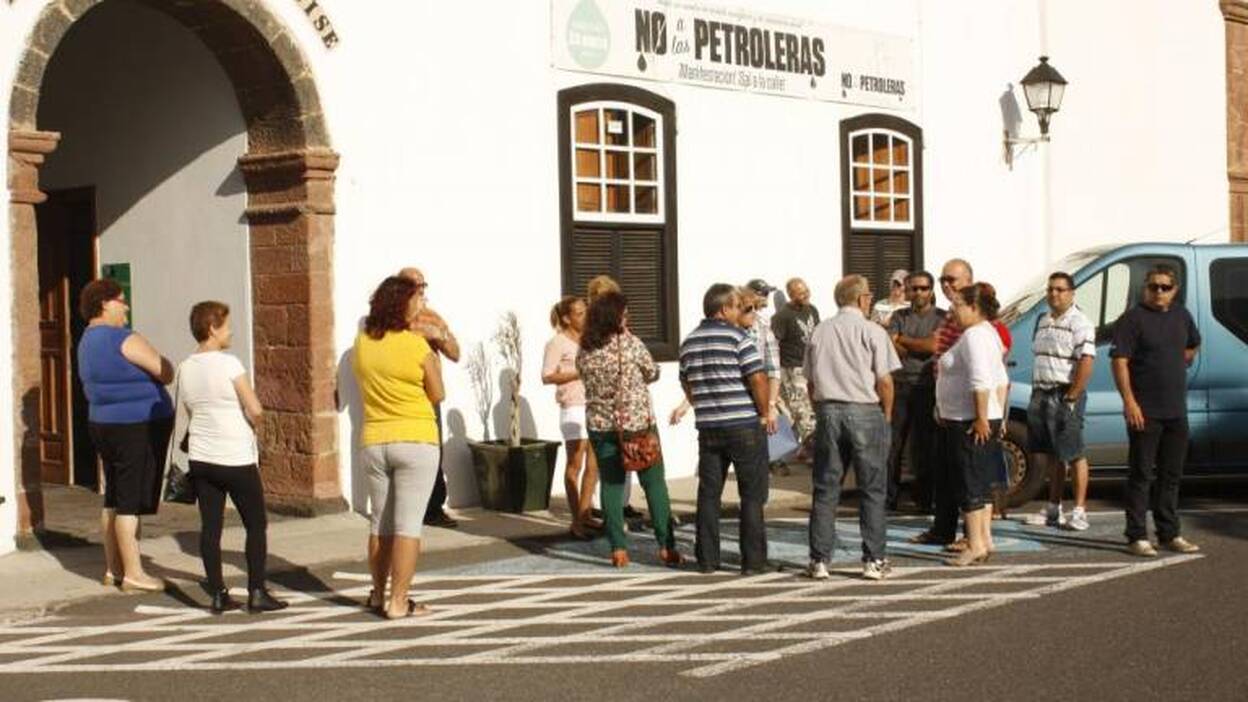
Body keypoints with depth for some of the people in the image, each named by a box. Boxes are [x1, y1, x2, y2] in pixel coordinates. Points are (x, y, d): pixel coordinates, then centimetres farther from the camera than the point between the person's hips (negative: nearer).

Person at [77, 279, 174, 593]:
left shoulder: (88, 341, 14)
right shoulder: (124, 339, -16)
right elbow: (166, 373, -16)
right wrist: (162, 363, 4)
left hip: (103, 424, 10)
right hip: (137, 427, -9)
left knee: (114, 499, 15)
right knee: (131, 501, -5)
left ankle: (113, 569, 22)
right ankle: (133, 574, -1)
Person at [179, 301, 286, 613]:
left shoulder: (185, 369, 6)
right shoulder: (228, 363, -13)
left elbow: (190, 413, 14)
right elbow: (255, 411, -14)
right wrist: (250, 426, 5)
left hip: (201, 457, 6)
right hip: (236, 458, -6)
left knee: (210, 526, 7)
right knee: (256, 525, 6)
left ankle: (218, 594, 8)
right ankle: (257, 592, 5)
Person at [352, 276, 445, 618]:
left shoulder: (362, 342, 1)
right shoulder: (417, 346, -12)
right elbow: (437, 395, -4)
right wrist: (435, 363, 13)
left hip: (373, 442, 5)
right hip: (416, 441, -5)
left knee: (381, 522, 17)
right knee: (408, 525, -2)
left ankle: (378, 593, 28)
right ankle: (398, 602, -3)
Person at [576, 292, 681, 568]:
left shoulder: (584, 352, -1)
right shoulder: (630, 343, -11)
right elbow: (653, 373, 1)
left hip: (600, 425, 3)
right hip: (638, 422, -3)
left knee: (610, 485, 9)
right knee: (654, 483, 6)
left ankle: (618, 548, 7)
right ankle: (666, 546, 6)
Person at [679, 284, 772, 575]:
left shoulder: (689, 342, 11)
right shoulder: (737, 337, -9)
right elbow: (757, 378, -15)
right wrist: (765, 412, -3)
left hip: (708, 427, 5)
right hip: (744, 425, -5)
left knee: (708, 494, 11)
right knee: (752, 495, 2)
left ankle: (707, 559, 12)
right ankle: (753, 560, 3)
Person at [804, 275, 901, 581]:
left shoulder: (819, 332, 8)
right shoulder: (872, 331, -5)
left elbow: (811, 382, 10)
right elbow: (884, 381, -7)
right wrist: (886, 415, 6)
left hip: (828, 410, 4)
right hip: (865, 411, -3)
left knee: (825, 489, 7)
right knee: (872, 489, 4)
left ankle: (819, 560, 6)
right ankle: (874, 560, 5)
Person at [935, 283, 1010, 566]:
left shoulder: (974, 335, -16)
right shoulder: (987, 332, 17)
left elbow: (981, 381, -25)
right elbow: (1000, 380, 19)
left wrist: (981, 418, -24)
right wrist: (997, 414, 19)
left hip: (968, 423, -11)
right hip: (983, 420, 11)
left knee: (970, 482, -6)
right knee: (982, 482, 14)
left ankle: (975, 545, -4)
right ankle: (985, 539, 18)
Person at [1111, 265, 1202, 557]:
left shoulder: (1182, 315, 11)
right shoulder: (1133, 319, -9)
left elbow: (1193, 345, 31)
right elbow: (1120, 361, -15)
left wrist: (1179, 363, 16)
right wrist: (1129, 401, -22)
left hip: (1176, 410, 7)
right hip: (1145, 412, -7)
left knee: (1171, 475, 13)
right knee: (1141, 475, -3)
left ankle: (1170, 535, 22)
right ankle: (1137, 537, 2)